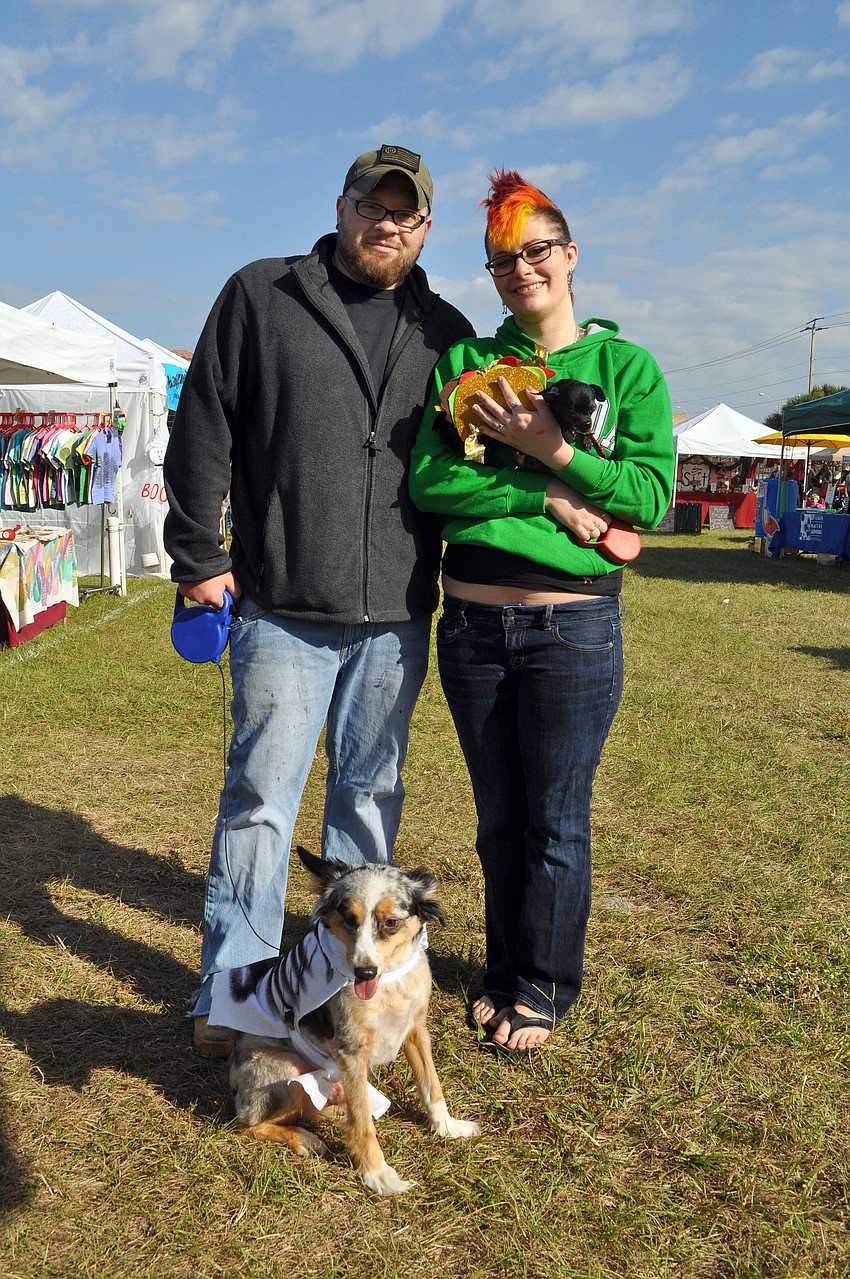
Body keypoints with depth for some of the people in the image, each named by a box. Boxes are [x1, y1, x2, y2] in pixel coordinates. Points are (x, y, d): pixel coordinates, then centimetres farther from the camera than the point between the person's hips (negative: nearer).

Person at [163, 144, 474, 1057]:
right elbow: (203, 430, 2)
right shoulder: (261, 297, 4)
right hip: (283, 608, -3)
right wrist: (197, 556, 0)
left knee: (371, 794, 13)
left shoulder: (445, 332, 12)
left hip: (397, 615, 3)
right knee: (261, 795, 0)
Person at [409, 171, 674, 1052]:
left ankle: (544, 988, 26)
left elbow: (652, 493, -9)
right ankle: (504, 971, 33)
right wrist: (546, 500, -16)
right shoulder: (464, 361, 7)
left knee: (556, 822, 6)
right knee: (498, 817, 15)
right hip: (472, 622, 3)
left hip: (574, 624, -2)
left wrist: (551, 449, -17)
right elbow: (427, 479, -7)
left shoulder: (627, 366, 1)